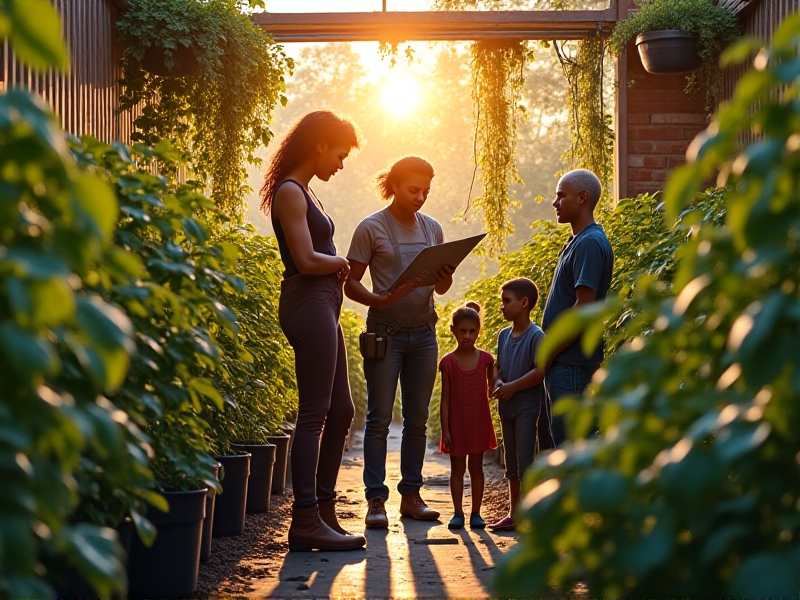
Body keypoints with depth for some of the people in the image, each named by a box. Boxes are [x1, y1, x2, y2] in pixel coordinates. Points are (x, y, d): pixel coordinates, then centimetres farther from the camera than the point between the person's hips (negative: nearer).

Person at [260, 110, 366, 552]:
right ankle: (306, 521, -7)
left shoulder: (304, 193, 21)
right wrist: (341, 262, -2)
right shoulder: (289, 192, -11)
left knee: (340, 411, 12)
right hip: (307, 304, -11)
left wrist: (338, 267, 3)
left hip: (323, 306, 11)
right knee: (314, 413, -10)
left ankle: (324, 511, 17)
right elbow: (306, 260, -19)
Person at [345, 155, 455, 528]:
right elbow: (351, 284, -5)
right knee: (380, 417, -4)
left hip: (423, 332, 5)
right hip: (386, 331, -5)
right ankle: (376, 500, -2)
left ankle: (411, 495, 14)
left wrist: (445, 281, -8)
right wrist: (380, 300, -23)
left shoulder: (432, 228, 11)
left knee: (417, 419, 7)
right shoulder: (371, 228, -4)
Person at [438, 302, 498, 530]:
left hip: (479, 423, 1)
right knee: (457, 468, 4)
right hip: (457, 424, -1)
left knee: (476, 468, 8)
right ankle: (458, 513, 9)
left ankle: (476, 513, 12)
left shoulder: (486, 359, -2)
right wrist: (445, 429, -8)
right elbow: (445, 399, -6)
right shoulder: (448, 362, -6)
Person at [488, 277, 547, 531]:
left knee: (525, 462, -8)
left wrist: (512, 387, -18)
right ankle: (513, 513, 21)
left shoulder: (536, 336, -13)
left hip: (527, 407, -8)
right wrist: (498, 382, -5)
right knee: (511, 463, 14)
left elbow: (540, 371, -20)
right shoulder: (504, 335, 11)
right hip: (506, 407, 8)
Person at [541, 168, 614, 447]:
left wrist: (549, 353, -15)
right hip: (562, 362, 10)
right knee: (561, 442, 12)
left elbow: (584, 307, -20)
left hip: (571, 362, -10)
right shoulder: (576, 242, 18)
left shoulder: (590, 244, -14)